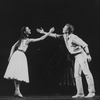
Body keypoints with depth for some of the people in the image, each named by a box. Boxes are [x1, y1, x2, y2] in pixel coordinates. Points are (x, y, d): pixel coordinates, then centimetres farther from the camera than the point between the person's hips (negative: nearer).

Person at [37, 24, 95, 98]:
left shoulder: (73, 38, -19)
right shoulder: (64, 36, 7)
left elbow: (85, 45, -19)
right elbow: (55, 36, 17)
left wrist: (88, 55, -21)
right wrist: (44, 32, 18)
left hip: (81, 55, -9)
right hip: (77, 57, 9)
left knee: (87, 73, -11)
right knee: (77, 75, 4)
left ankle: (92, 92, -11)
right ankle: (80, 93, 5)